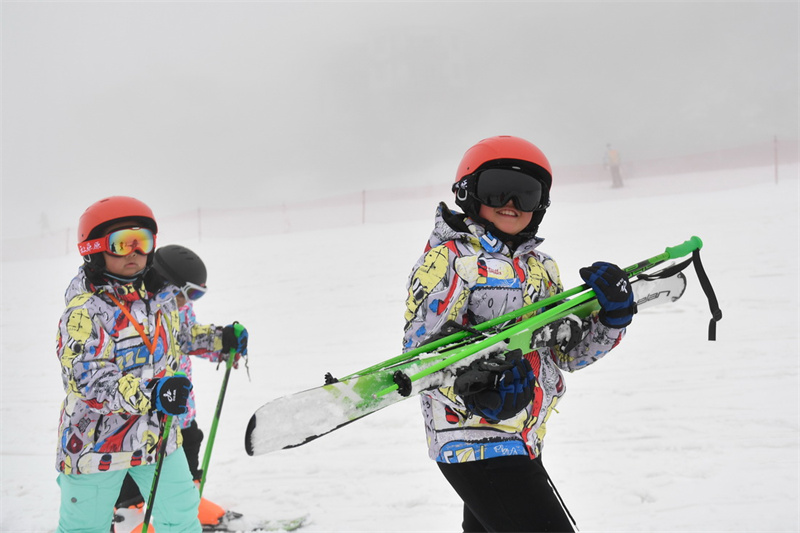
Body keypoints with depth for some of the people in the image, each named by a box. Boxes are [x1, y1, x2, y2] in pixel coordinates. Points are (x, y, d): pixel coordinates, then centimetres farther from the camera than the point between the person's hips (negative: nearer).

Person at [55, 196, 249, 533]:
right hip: (96, 441, -5)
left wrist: (219, 340, 11)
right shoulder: (84, 309, -19)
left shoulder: (160, 294, 3)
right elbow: (85, 378, -28)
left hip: (157, 433, 6)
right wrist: (148, 394, -40)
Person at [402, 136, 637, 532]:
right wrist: (468, 388, -33)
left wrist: (611, 318, -5)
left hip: (524, 441, 8)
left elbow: (566, 352, 13)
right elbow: (420, 348, -16)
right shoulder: (448, 259, -10)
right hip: (473, 441, -8)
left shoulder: (541, 266, 12)